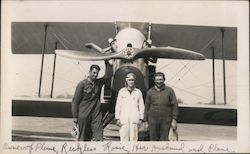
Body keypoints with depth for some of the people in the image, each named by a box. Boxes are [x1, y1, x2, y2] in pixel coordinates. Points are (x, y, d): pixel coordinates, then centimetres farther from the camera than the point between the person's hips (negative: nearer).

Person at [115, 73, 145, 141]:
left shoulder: (138, 92, 9)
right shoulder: (121, 91, 9)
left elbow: (141, 106, 11)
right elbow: (118, 105, 9)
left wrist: (141, 118, 4)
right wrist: (117, 118, 4)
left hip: (134, 118, 0)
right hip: (123, 118, 0)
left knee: (134, 137, -3)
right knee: (124, 137, -5)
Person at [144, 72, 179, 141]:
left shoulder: (169, 90, 2)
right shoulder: (150, 92, 7)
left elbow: (174, 106, 1)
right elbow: (147, 107, 10)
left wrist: (174, 120, -6)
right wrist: (146, 121, 8)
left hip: (165, 120, -2)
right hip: (153, 120, 2)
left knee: (164, 140, -4)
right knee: (153, 140, 5)